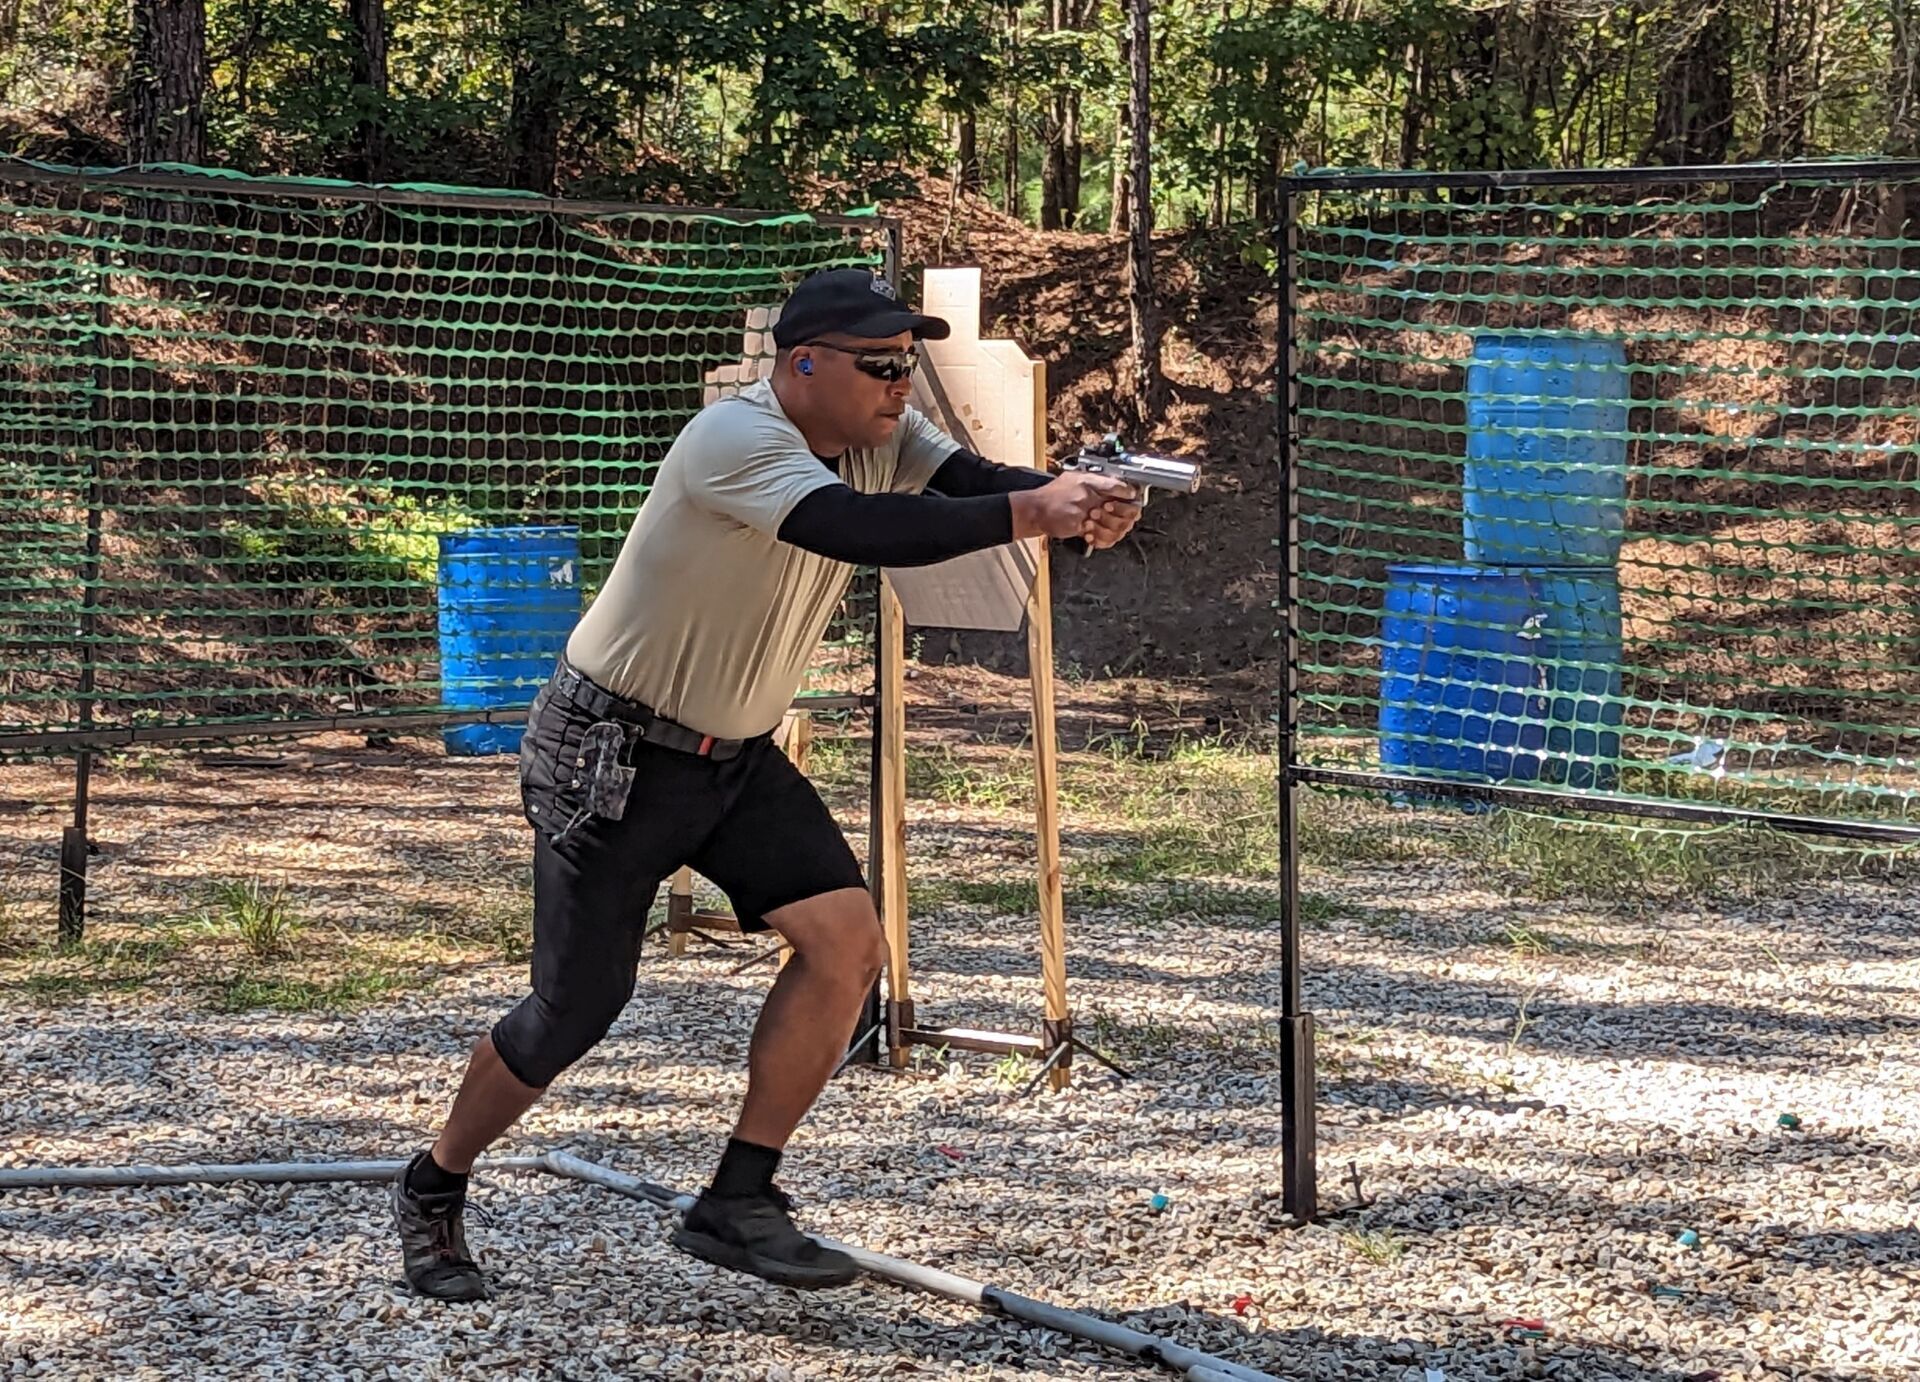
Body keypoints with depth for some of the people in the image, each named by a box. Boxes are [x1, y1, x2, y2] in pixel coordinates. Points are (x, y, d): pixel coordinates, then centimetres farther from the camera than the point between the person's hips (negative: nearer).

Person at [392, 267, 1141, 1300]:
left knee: (847, 941, -10)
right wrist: (1027, 512, -48)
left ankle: (738, 1204, 0)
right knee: (575, 1010, -2)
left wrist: (1074, 499, -40)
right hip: (609, 756, -7)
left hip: (737, 755, 7)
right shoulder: (734, 439, -28)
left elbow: (974, 482, -19)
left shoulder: (878, 437, -3)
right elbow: (857, 529, -43)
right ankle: (432, 1193, 23)